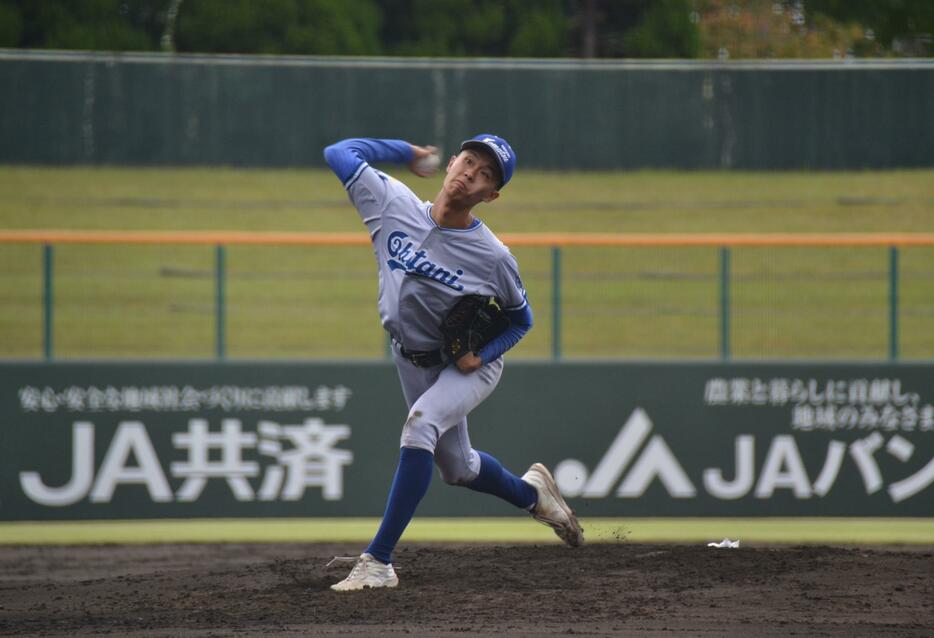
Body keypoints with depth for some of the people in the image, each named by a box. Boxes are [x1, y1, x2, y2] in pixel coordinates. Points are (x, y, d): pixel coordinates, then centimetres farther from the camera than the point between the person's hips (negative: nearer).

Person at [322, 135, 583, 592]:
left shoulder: (493, 258, -23)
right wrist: (406, 151, -10)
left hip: (470, 364, -5)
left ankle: (379, 561, -33)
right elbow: (339, 152, -15)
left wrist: (483, 353, -23)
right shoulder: (394, 206, -18)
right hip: (413, 360, 5)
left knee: (419, 426, -32)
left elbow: (521, 319, -7)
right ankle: (532, 493, 51)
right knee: (458, 468, 18)